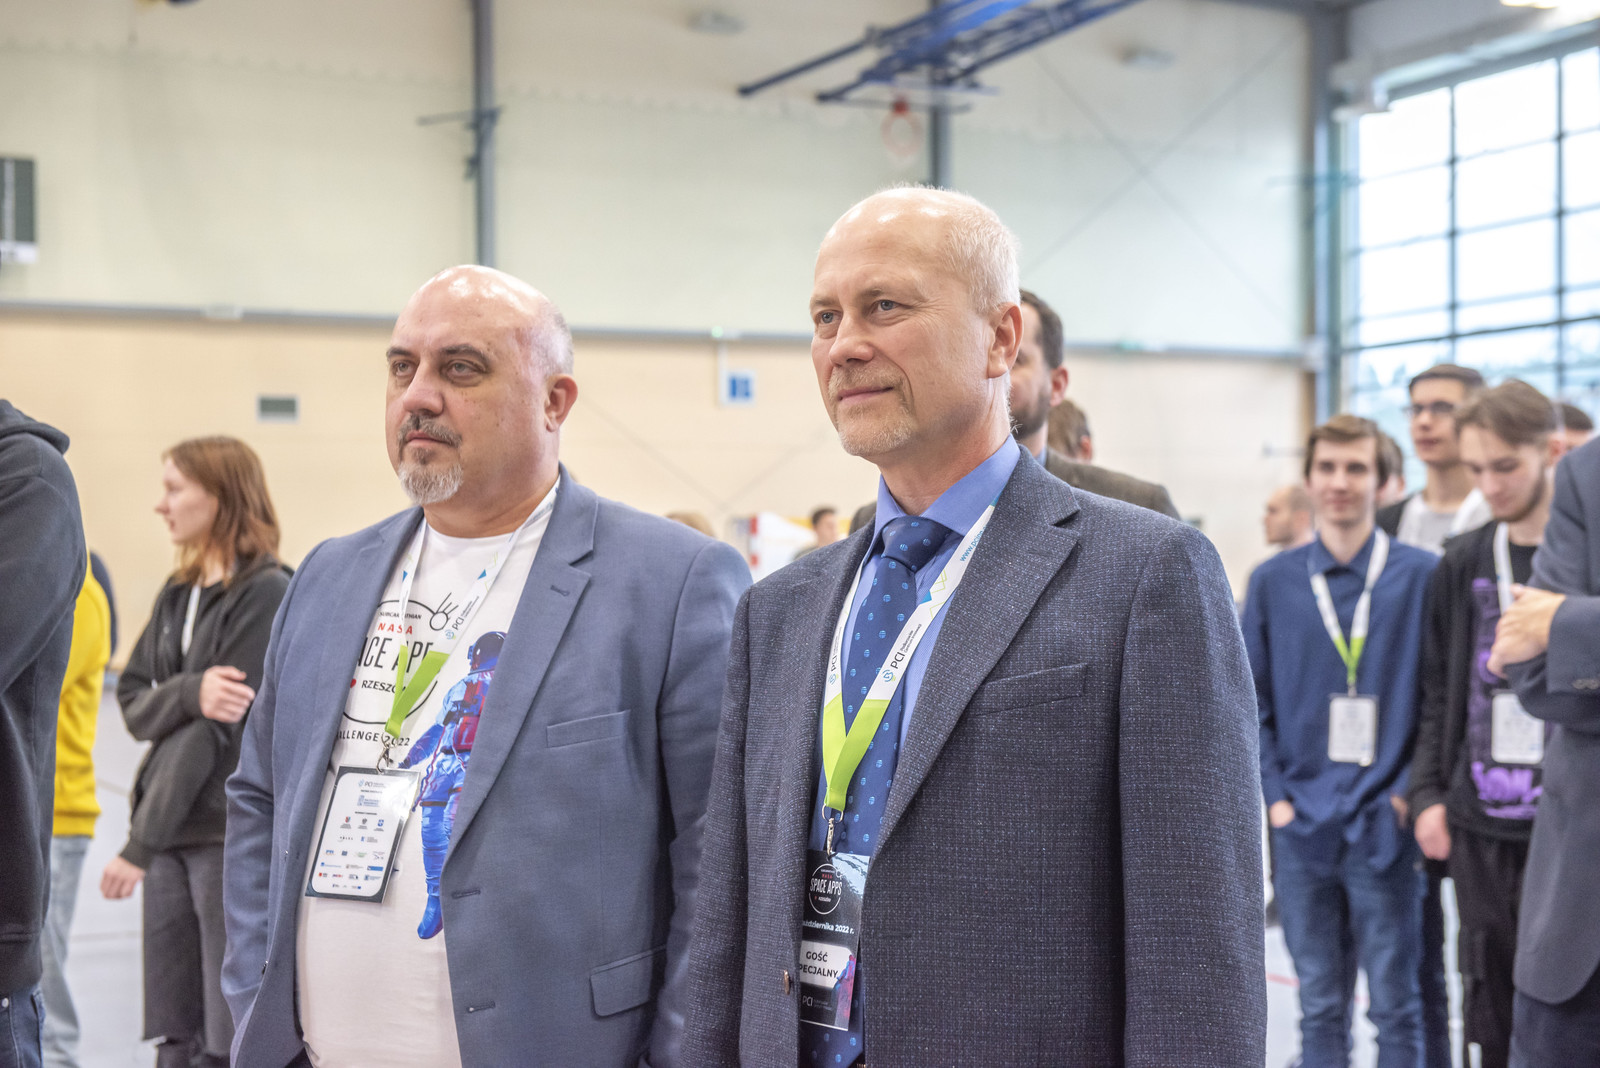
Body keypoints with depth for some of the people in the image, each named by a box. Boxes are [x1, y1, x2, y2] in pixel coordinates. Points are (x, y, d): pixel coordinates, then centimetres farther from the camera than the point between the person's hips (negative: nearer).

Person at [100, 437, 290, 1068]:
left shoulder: (268, 593, -11)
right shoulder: (177, 594, 12)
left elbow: (218, 730, -15)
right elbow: (133, 703, 6)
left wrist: (139, 845, -14)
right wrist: (190, 692, -17)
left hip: (236, 837, -7)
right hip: (171, 834, 7)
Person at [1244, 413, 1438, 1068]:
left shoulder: (1419, 575, -1)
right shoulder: (1273, 582, 6)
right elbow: (1249, 701, 7)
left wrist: (1408, 791, -9)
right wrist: (1274, 795, -2)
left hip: (1382, 824, -2)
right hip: (1300, 824, 2)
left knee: (1395, 1003, 4)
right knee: (1320, 1006, 11)